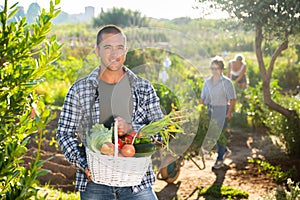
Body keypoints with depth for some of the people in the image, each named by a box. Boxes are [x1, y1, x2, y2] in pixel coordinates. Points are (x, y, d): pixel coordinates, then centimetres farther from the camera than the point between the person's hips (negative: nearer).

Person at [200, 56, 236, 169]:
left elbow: (232, 99, -9)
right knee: (212, 134, 10)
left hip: (222, 110, -6)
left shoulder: (226, 82, -8)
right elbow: (203, 98, 13)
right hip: (210, 111, 6)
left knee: (219, 134, -5)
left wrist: (229, 112, -16)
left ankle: (220, 159, 8)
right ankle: (225, 151, 36)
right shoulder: (207, 82, 9)